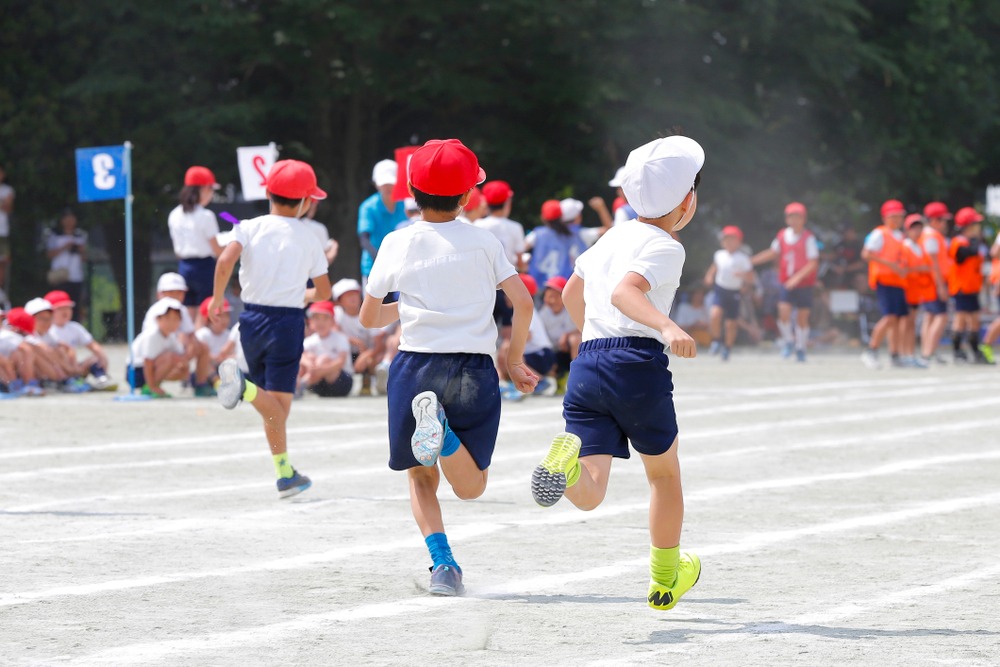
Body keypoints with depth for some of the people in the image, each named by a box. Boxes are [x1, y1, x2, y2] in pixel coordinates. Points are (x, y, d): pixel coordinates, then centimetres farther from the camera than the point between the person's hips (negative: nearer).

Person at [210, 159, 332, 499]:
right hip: (288, 320, -3)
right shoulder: (308, 238, 2)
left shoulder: (249, 228, 1)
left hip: (253, 318, 3)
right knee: (279, 402, -8)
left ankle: (285, 474, 14)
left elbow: (226, 260, -17)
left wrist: (217, 298, -3)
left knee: (274, 407, 13)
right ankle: (245, 387, -38)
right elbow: (324, 292, 4)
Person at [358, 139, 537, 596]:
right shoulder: (483, 241, 2)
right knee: (471, 487, 8)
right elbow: (523, 304, -4)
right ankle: (443, 432, -24)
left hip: (415, 367, 1)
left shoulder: (397, 243, 4)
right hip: (474, 370, -1)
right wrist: (515, 361, 10)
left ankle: (442, 563, -5)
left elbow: (368, 318, 11)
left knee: (421, 477, 19)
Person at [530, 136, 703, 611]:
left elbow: (571, 294, 33)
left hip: (586, 362, 5)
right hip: (637, 362, -5)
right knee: (664, 473, 20)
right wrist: (667, 327, -37)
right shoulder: (664, 248, -3)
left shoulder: (613, 237, 20)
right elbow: (624, 290, -22)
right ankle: (664, 580, 32)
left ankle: (566, 460, -40)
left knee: (590, 495, -5)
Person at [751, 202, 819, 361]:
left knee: (802, 317, 3)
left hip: (804, 284, -3)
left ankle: (800, 348, 20)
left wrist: (797, 277, -24)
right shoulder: (782, 235, 3)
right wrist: (750, 261, 14)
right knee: (784, 311, -14)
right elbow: (772, 253, 19)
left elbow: (813, 263, -14)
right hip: (787, 283, 3)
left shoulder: (808, 238, -10)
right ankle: (788, 342, 7)